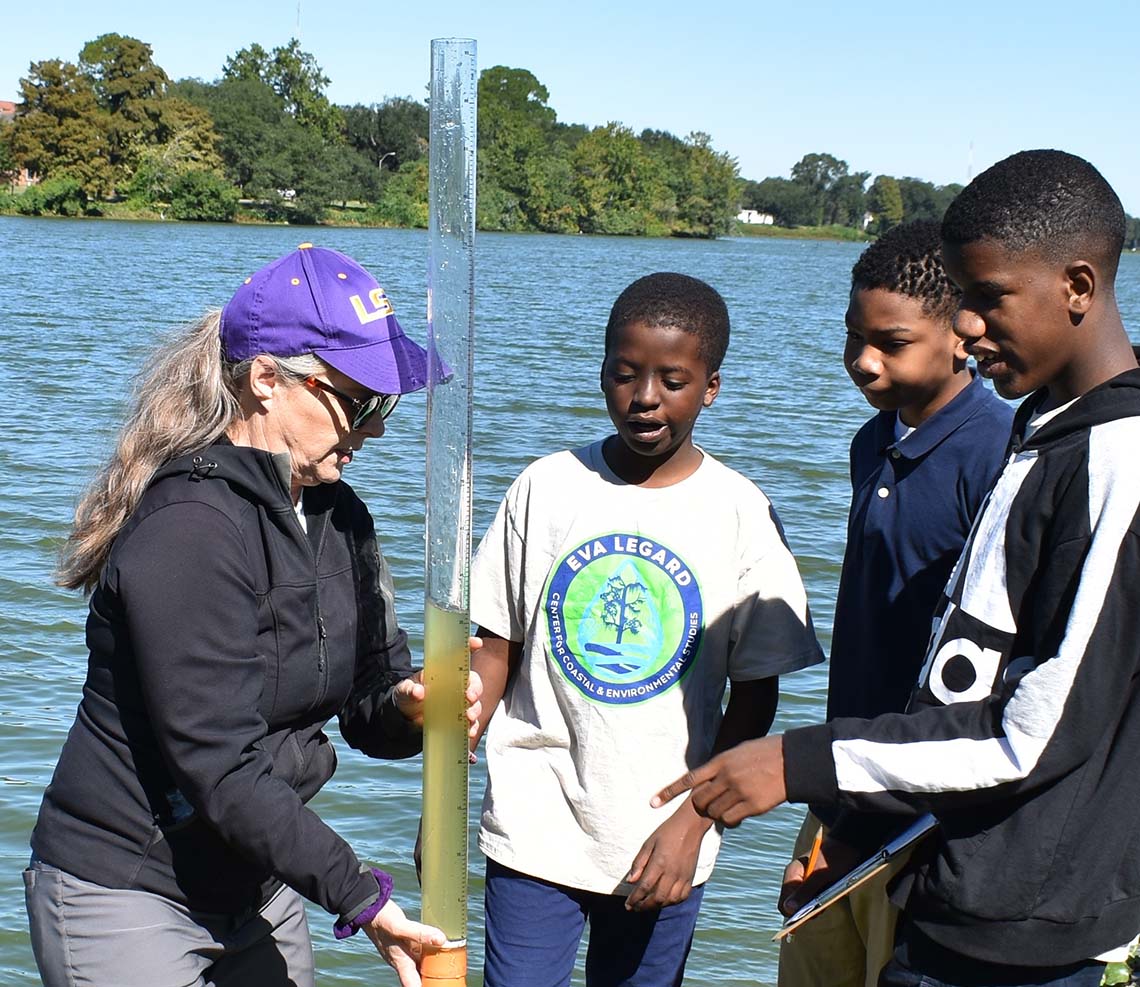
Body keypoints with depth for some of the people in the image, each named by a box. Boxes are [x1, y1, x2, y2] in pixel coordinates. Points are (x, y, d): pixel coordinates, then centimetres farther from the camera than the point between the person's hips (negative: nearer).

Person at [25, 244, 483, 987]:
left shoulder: (339, 517, 2)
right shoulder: (189, 530, -24)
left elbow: (369, 691, 4)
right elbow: (219, 766, -26)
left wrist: (405, 706, -18)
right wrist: (358, 899, -25)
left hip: (258, 891, 8)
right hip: (127, 900, -7)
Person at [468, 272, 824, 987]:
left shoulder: (741, 513, -4)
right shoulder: (547, 487, -1)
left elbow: (757, 693, 0)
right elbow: (495, 651, 4)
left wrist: (692, 821, -8)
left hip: (661, 848, 0)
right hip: (534, 828, 0)